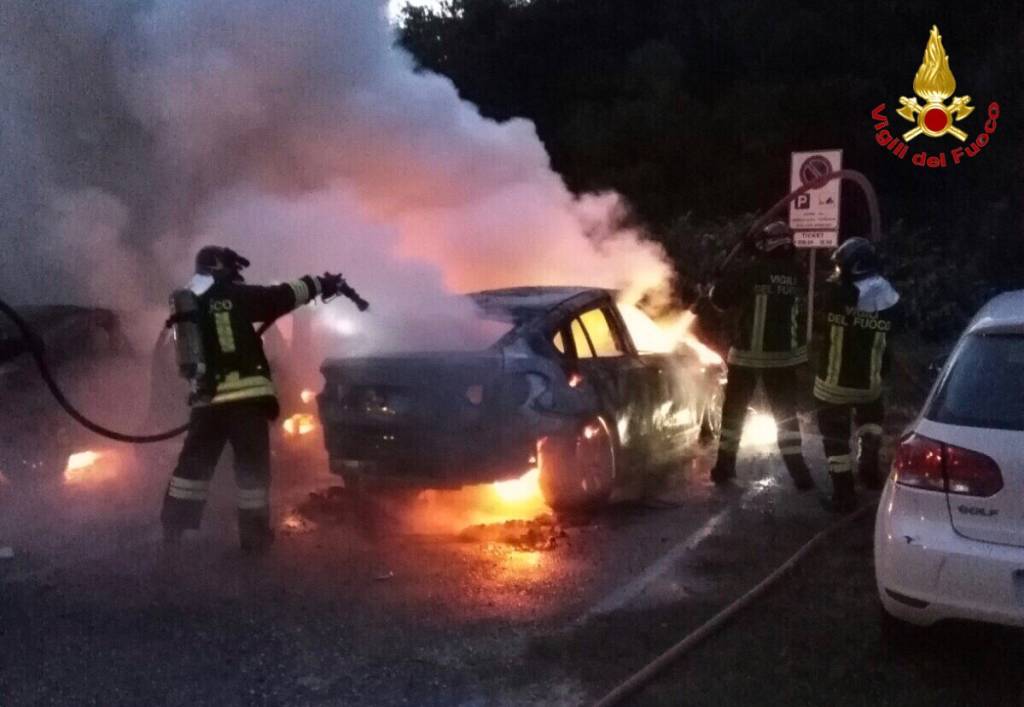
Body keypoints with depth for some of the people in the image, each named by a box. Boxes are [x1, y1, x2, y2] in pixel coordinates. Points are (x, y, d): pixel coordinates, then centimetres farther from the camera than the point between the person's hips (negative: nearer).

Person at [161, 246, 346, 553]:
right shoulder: (233, 296, 0)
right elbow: (282, 297, 0)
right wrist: (321, 284, 10)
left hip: (208, 399, 5)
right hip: (246, 396, -5)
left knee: (194, 462, 14)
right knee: (252, 465, 2)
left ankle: (173, 526, 17)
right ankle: (254, 534, 4)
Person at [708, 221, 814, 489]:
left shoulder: (750, 272, -11)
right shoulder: (798, 276, 0)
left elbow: (719, 297, -7)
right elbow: (806, 311, 12)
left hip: (748, 353, -2)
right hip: (783, 355, 3)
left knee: (734, 409, 12)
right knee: (786, 412, 9)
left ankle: (724, 465, 17)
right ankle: (798, 471, 3)